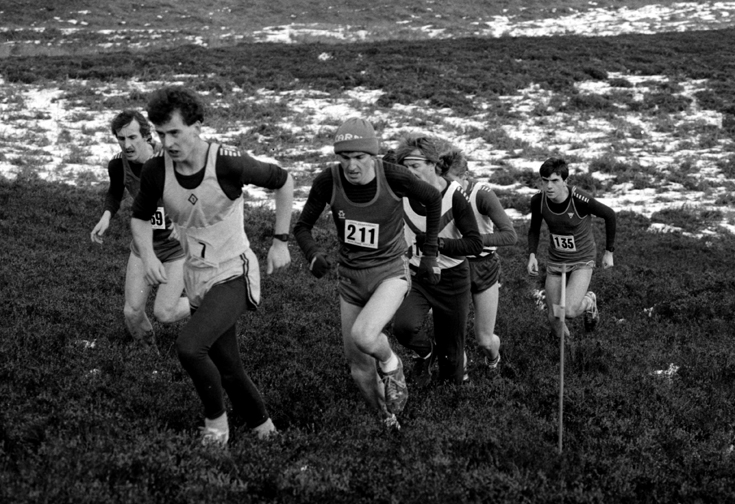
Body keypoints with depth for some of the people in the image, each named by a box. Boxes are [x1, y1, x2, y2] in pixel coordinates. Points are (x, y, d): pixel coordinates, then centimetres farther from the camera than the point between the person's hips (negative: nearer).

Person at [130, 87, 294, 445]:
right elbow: (140, 217, 10)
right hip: (197, 279, 5)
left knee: (189, 345, -26)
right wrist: (148, 256, -10)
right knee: (227, 369, 12)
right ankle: (263, 428, 35)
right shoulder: (156, 170, -8)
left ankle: (215, 416, 0)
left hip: (234, 273, -5)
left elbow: (283, 181, -5)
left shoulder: (229, 163, -20)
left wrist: (280, 242, -4)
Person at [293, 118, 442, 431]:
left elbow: (432, 199, -2)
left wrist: (430, 254, -1)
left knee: (363, 337, -32)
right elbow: (302, 227, -5)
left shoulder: (393, 177, -21)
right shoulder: (328, 181, -16)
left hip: (390, 272, -3)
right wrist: (313, 255, -26)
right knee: (360, 370, 9)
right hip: (351, 276, 3)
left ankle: (390, 363, 4)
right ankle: (388, 418, 37)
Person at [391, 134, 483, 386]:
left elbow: (475, 244, -23)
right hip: (416, 277, 2)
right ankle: (426, 351, 5)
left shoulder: (454, 195, -18)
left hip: (452, 279, -2)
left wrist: (437, 243, -33)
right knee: (403, 326, -29)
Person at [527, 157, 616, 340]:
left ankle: (589, 302, 14)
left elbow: (609, 215, -10)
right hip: (555, 261, 4)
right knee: (554, 319, 3)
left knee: (569, 311, -21)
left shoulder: (581, 200, -29)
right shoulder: (538, 200, -16)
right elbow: (534, 229, 5)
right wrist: (532, 255, -12)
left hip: (582, 261, -3)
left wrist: (609, 252, -2)